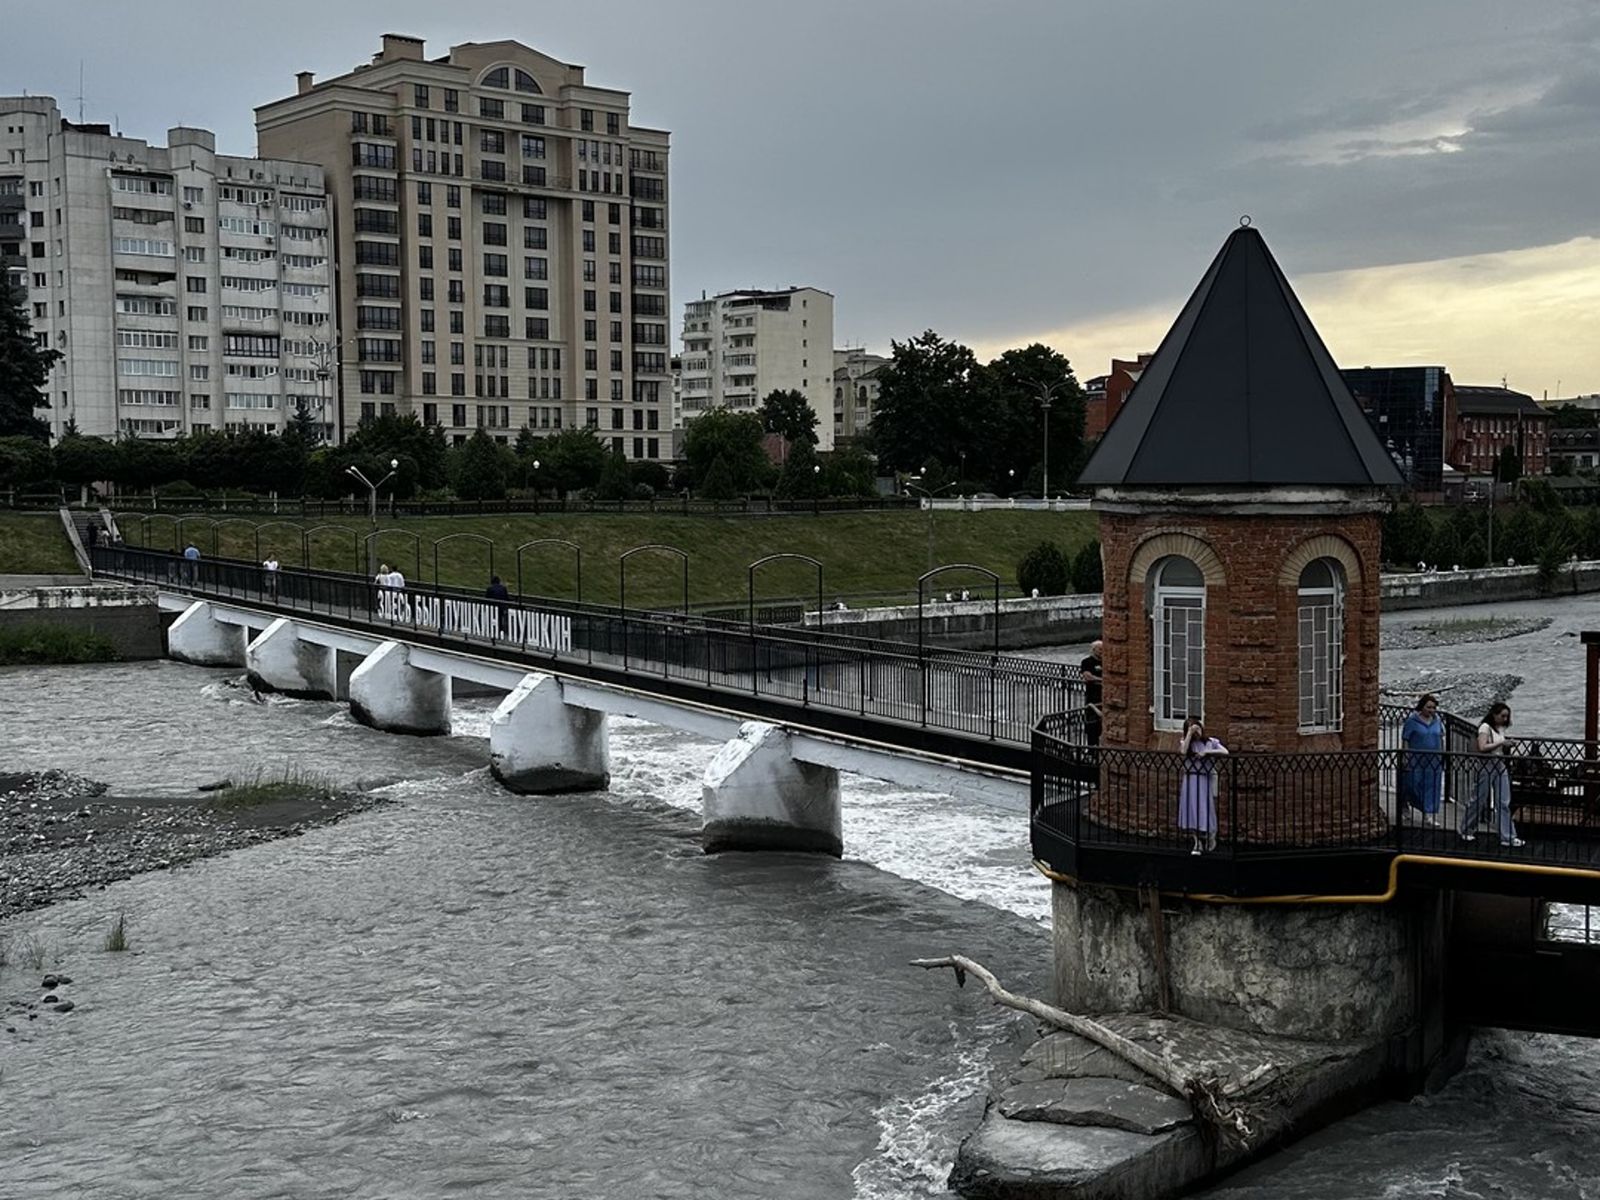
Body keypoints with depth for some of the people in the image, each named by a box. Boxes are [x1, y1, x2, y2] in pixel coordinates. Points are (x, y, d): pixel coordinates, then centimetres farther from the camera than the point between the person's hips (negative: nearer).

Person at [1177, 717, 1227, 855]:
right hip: (1191, 780, 1)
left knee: (1206, 810, 0)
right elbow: (1183, 751, -14)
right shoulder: (1186, 742, 8)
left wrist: (1207, 752, -15)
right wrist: (1189, 733, -11)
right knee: (1192, 810, -4)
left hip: (1207, 780, -1)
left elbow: (1225, 752, -9)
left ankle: (1210, 838, 22)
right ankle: (1197, 843, 2)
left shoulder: (1211, 742, 5)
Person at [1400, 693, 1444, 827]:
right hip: (1416, 760, -4)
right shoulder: (1412, 721, -8)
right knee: (1413, 786, 3)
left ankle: (1430, 816, 1)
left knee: (1432, 788, 1)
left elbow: (1441, 739, 15)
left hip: (1434, 761, 4)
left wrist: (1443, 756, 11)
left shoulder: (1437, 721, 7)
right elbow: (1405, 741, -8)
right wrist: (1406, 759, -11)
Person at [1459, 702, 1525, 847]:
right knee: (1479, 801, 3)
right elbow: (1482, 747, -22)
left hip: (1500, 767, 7)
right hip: (1487, 766, -7)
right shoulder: (1485, 728, -11)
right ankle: (1467, 831, 20)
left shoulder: (1501, 728, 11)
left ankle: (1508, 837, 4)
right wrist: (1501, 743, -20)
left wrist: (1508, 746, 0)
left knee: (1504, 803, 3)